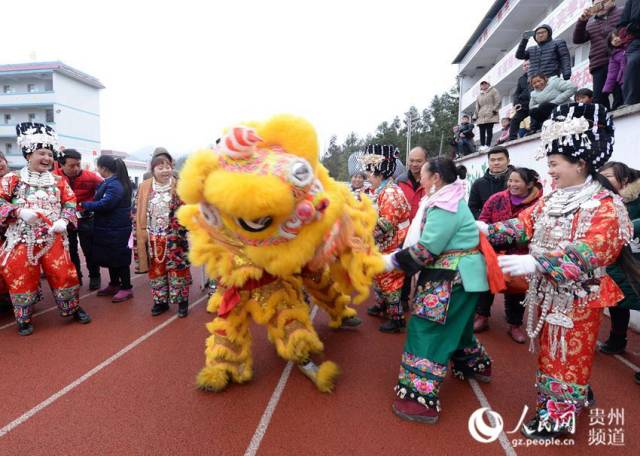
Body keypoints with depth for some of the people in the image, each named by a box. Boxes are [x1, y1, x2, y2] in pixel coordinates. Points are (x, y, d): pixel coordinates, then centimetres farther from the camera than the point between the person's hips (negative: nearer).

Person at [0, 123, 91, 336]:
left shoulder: (58, 181, 7)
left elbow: (70, 202, 5)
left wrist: (64, 220, -12)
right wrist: (19, 211, -21)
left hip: (53, 238, 2)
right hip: (22, 239, -1)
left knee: (63, 272, 3)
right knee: (22, 277, 5)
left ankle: (73, 308, 22)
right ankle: (23, 318, 21)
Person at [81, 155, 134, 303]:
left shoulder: (114, 185, -21)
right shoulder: (110, 182, 12)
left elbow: (104, 204, -28)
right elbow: (100, 199, 21)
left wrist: (84, 205, -16)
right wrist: (88, 204, 5)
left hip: (116, 229, -10)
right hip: (109, 227, 10)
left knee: (119, 258, -1)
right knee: (111, 257, 17)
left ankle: (127, 288, 9)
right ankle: (114, 285, 30)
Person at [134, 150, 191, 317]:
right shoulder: (145, 187, 3)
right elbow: (139, 213, 8)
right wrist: (141, 234, 4)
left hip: (174, 238, -3)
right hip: (154, 238, 3)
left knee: (177, 269, 2)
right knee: (156, 269, 11)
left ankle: (182, 301, 15)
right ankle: (160, 301, 26)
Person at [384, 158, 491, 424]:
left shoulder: (446, 208, -20)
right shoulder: (447, 202, 13)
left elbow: (426, 248, -23)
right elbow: (432, 242, 12)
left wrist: (391, 262, -16)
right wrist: (397, 258, 4)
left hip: (454, 279, -11)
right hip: (455, 276, 11)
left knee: (428, 331, -7)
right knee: (455, 325, 26)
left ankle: (422, 399, -1)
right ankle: (475, 366, 49)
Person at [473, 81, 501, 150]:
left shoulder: (493, 91, 13)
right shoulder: (479, 96, 27)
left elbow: (497, 101, 1)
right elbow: (477, 107, 24)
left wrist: (495, 109, -12)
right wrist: (475, 116, 13)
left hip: (490, 114, -5)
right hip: (481, 117, 5)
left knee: (489, 130, -11)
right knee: (482, 131, -4)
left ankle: (487, 145, -16)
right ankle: (482, 145, -6)